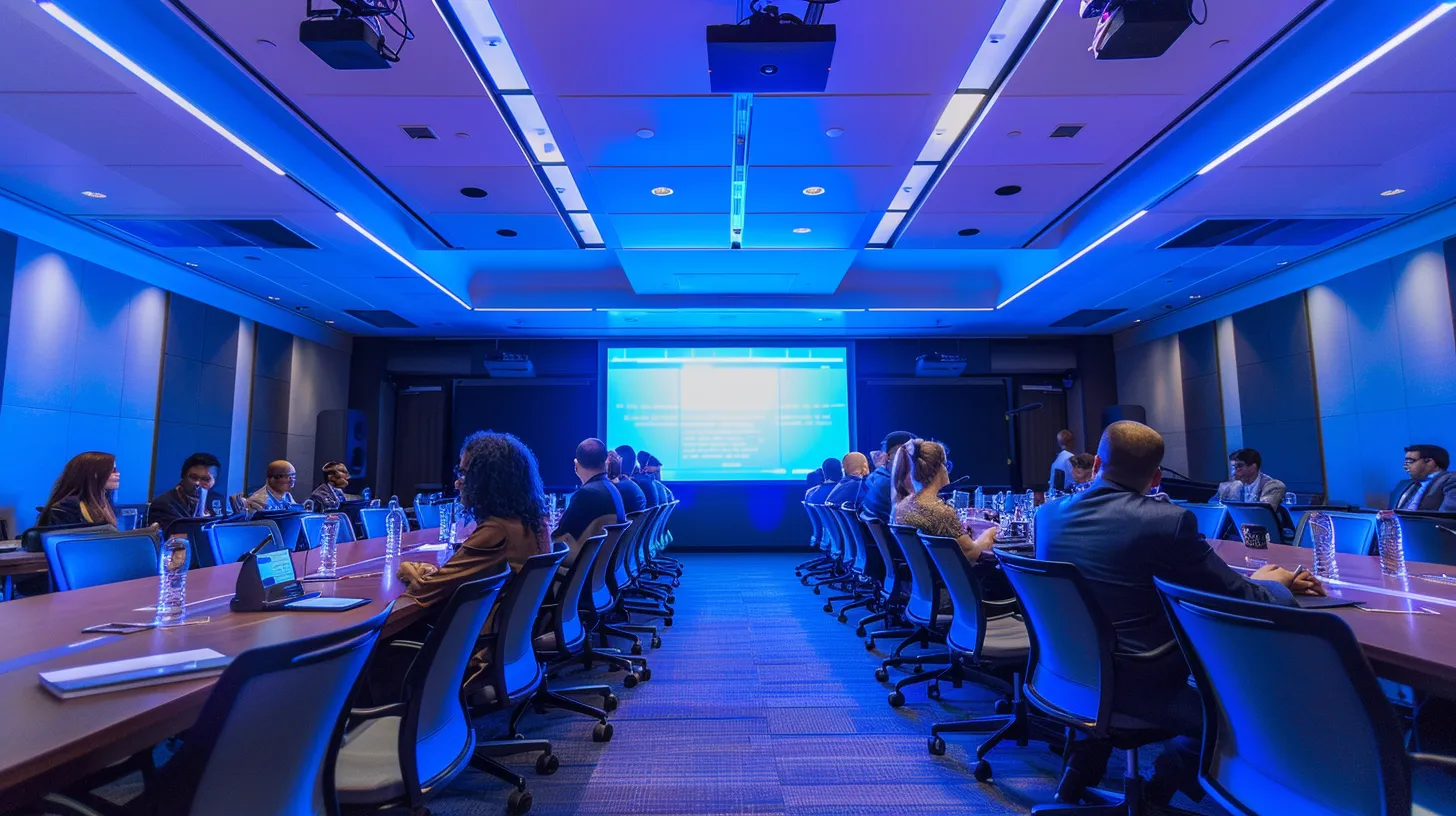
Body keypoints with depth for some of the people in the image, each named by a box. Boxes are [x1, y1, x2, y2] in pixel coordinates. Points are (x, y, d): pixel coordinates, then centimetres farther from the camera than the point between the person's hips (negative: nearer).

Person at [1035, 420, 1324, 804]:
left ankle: (1085, 766, 36)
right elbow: (1242, 600, -7)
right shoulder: (1167, 520, -18)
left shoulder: (1048, 513, -2)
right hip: (1138, 684, -5)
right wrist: (1274, 582, 16)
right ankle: (1165, 783, 20)